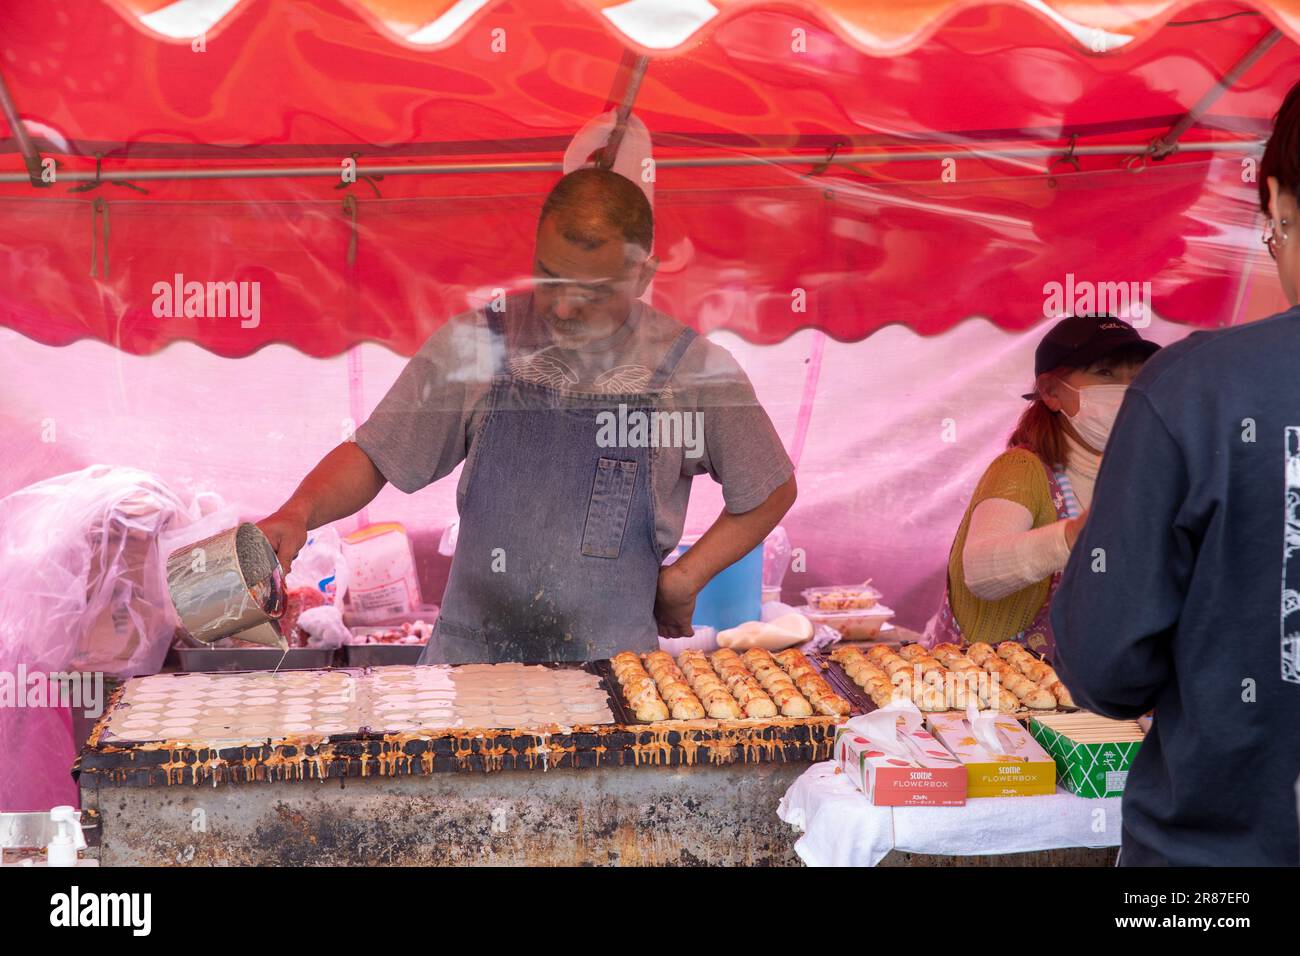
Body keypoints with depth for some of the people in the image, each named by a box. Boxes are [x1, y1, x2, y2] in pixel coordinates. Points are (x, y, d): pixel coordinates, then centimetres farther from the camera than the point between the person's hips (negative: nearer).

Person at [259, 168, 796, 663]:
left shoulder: (697, 371, 0)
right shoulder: (472, 344, 2)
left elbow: (771, 491, 14)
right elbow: (373, 457, 8)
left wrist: (682, 581, 7)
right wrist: (300, 513, -10)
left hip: (613, 672, 0)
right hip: (469, 655, 1)